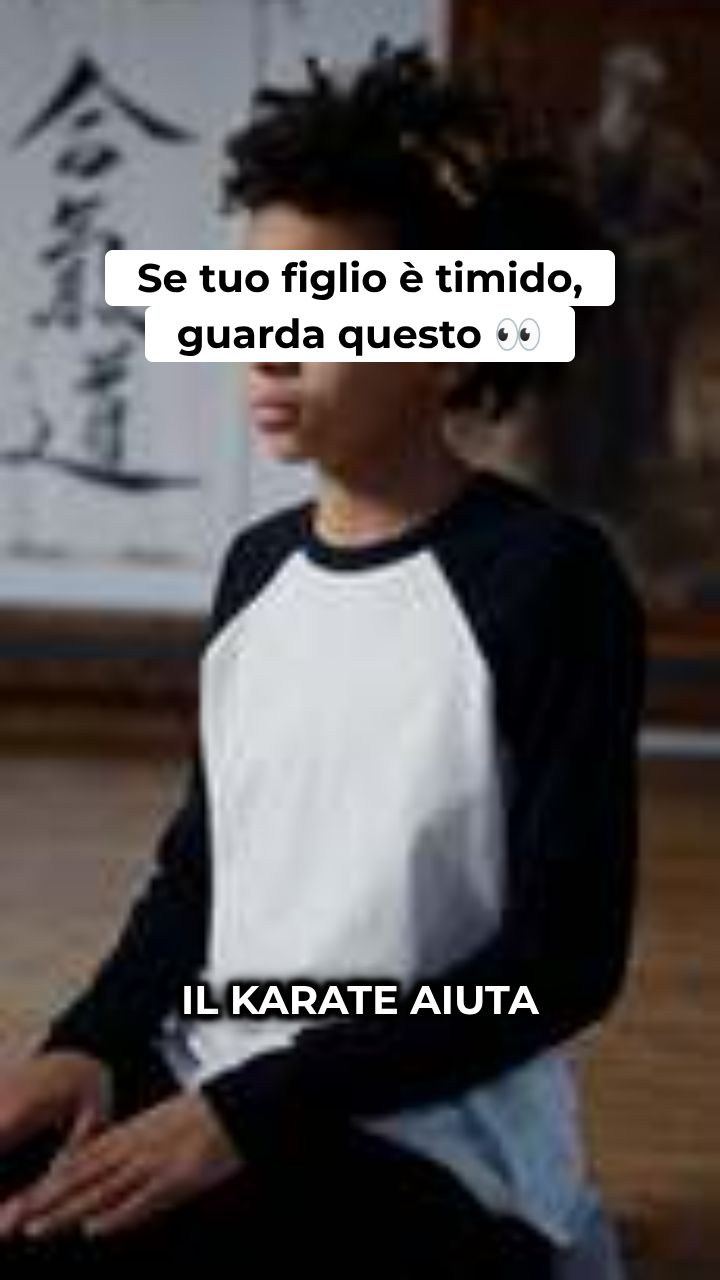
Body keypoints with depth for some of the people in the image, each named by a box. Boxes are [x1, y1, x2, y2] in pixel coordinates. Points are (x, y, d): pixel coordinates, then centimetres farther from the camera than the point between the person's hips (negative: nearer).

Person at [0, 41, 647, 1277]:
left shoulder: (546, 579, -10)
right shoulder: (258, 567, 11)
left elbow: (562, 959, -13)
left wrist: (250, 1109, -19)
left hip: (427, 1150, -6)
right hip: (201, 1089, 6)